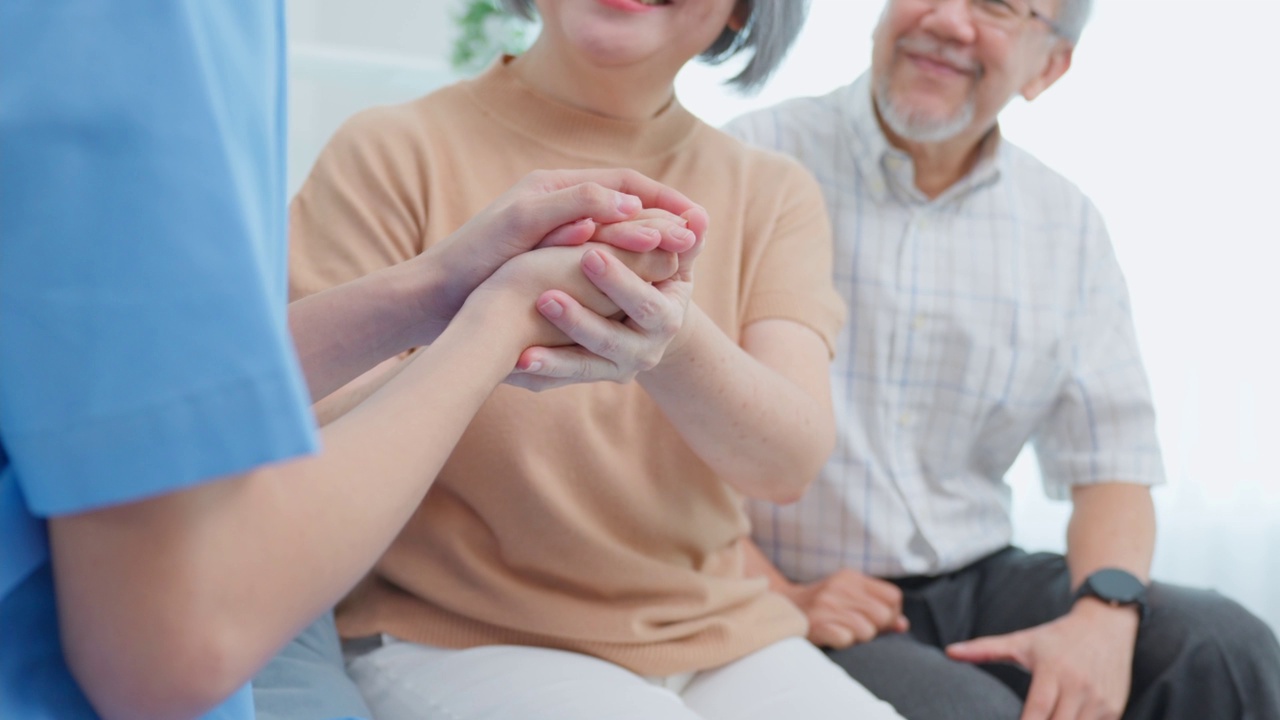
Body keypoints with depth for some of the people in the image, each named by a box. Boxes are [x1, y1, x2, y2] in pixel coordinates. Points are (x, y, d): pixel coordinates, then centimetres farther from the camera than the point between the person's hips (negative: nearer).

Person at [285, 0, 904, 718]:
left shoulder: (773, 192, 4)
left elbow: (790, 462, -12)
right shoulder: (396, 153, -5)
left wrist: (677, 347, -35)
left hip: (719, 636, 4)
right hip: (455, 641, -3)